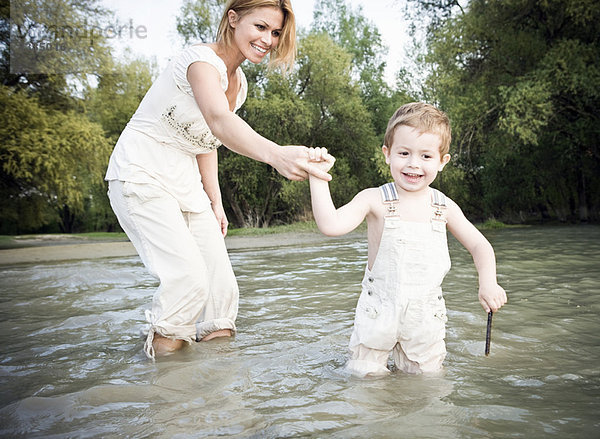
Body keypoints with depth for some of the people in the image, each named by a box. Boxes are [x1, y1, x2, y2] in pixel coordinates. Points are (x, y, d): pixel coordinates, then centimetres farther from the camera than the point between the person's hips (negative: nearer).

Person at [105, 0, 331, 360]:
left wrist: (216, 202, 9)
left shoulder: (238, 83, 8)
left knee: (221, 281, 0)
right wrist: (276, 155, -59)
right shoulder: (201, 60, -20)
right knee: (188, 279, -19)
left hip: (186, 183, 8)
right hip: (141, 177, -8)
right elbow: (220, 121, -41)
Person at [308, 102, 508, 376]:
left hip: (426, 314, 2)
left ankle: (405, 364, 41)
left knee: (425, 375, 13)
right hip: (378, 312, -2)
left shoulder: (444, 207, -2)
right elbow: (331, 225, -25)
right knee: (366, 375, 5)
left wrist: (488, 284, -11)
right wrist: (318, 177, -29)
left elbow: (480, 246, 6)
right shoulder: (374, 200, -11)